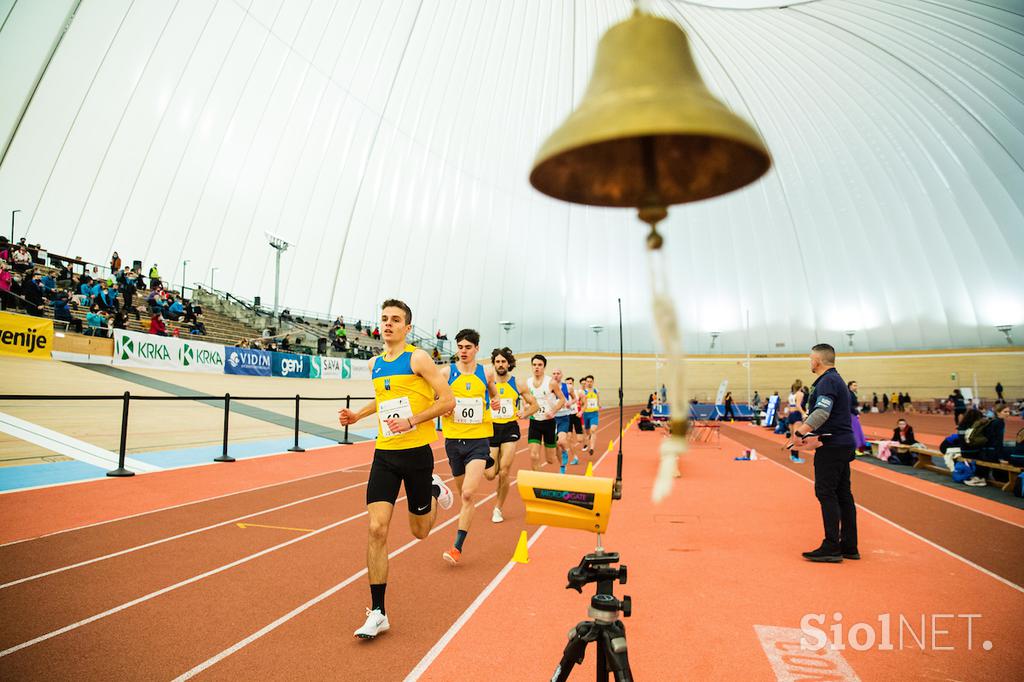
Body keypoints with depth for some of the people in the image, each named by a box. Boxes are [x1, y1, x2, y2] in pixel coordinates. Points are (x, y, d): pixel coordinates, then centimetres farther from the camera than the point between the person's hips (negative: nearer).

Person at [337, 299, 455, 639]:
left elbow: (448, 400, -12)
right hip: (384, 454, 4)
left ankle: (435, 490, 43)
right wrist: (358, 414, 13)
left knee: (419, 531, 11)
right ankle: (377, 613, 7)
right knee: (377, 528, -6)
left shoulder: (417, 358, -9)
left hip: (416, 452, -4)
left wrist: (412, 421, -21)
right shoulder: (375, 364, 10)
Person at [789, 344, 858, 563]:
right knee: (843, 494, 12)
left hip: (832, 446, -10)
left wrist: (801, 432, -29)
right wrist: (808, 432, 20)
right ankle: (849, 547, 18)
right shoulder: (836, 380, 19)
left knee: (826, 494, -7)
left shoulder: (827, 381, -14)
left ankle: (831, 547, -4)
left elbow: (822, 412, -29)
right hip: (843, 444, 10)